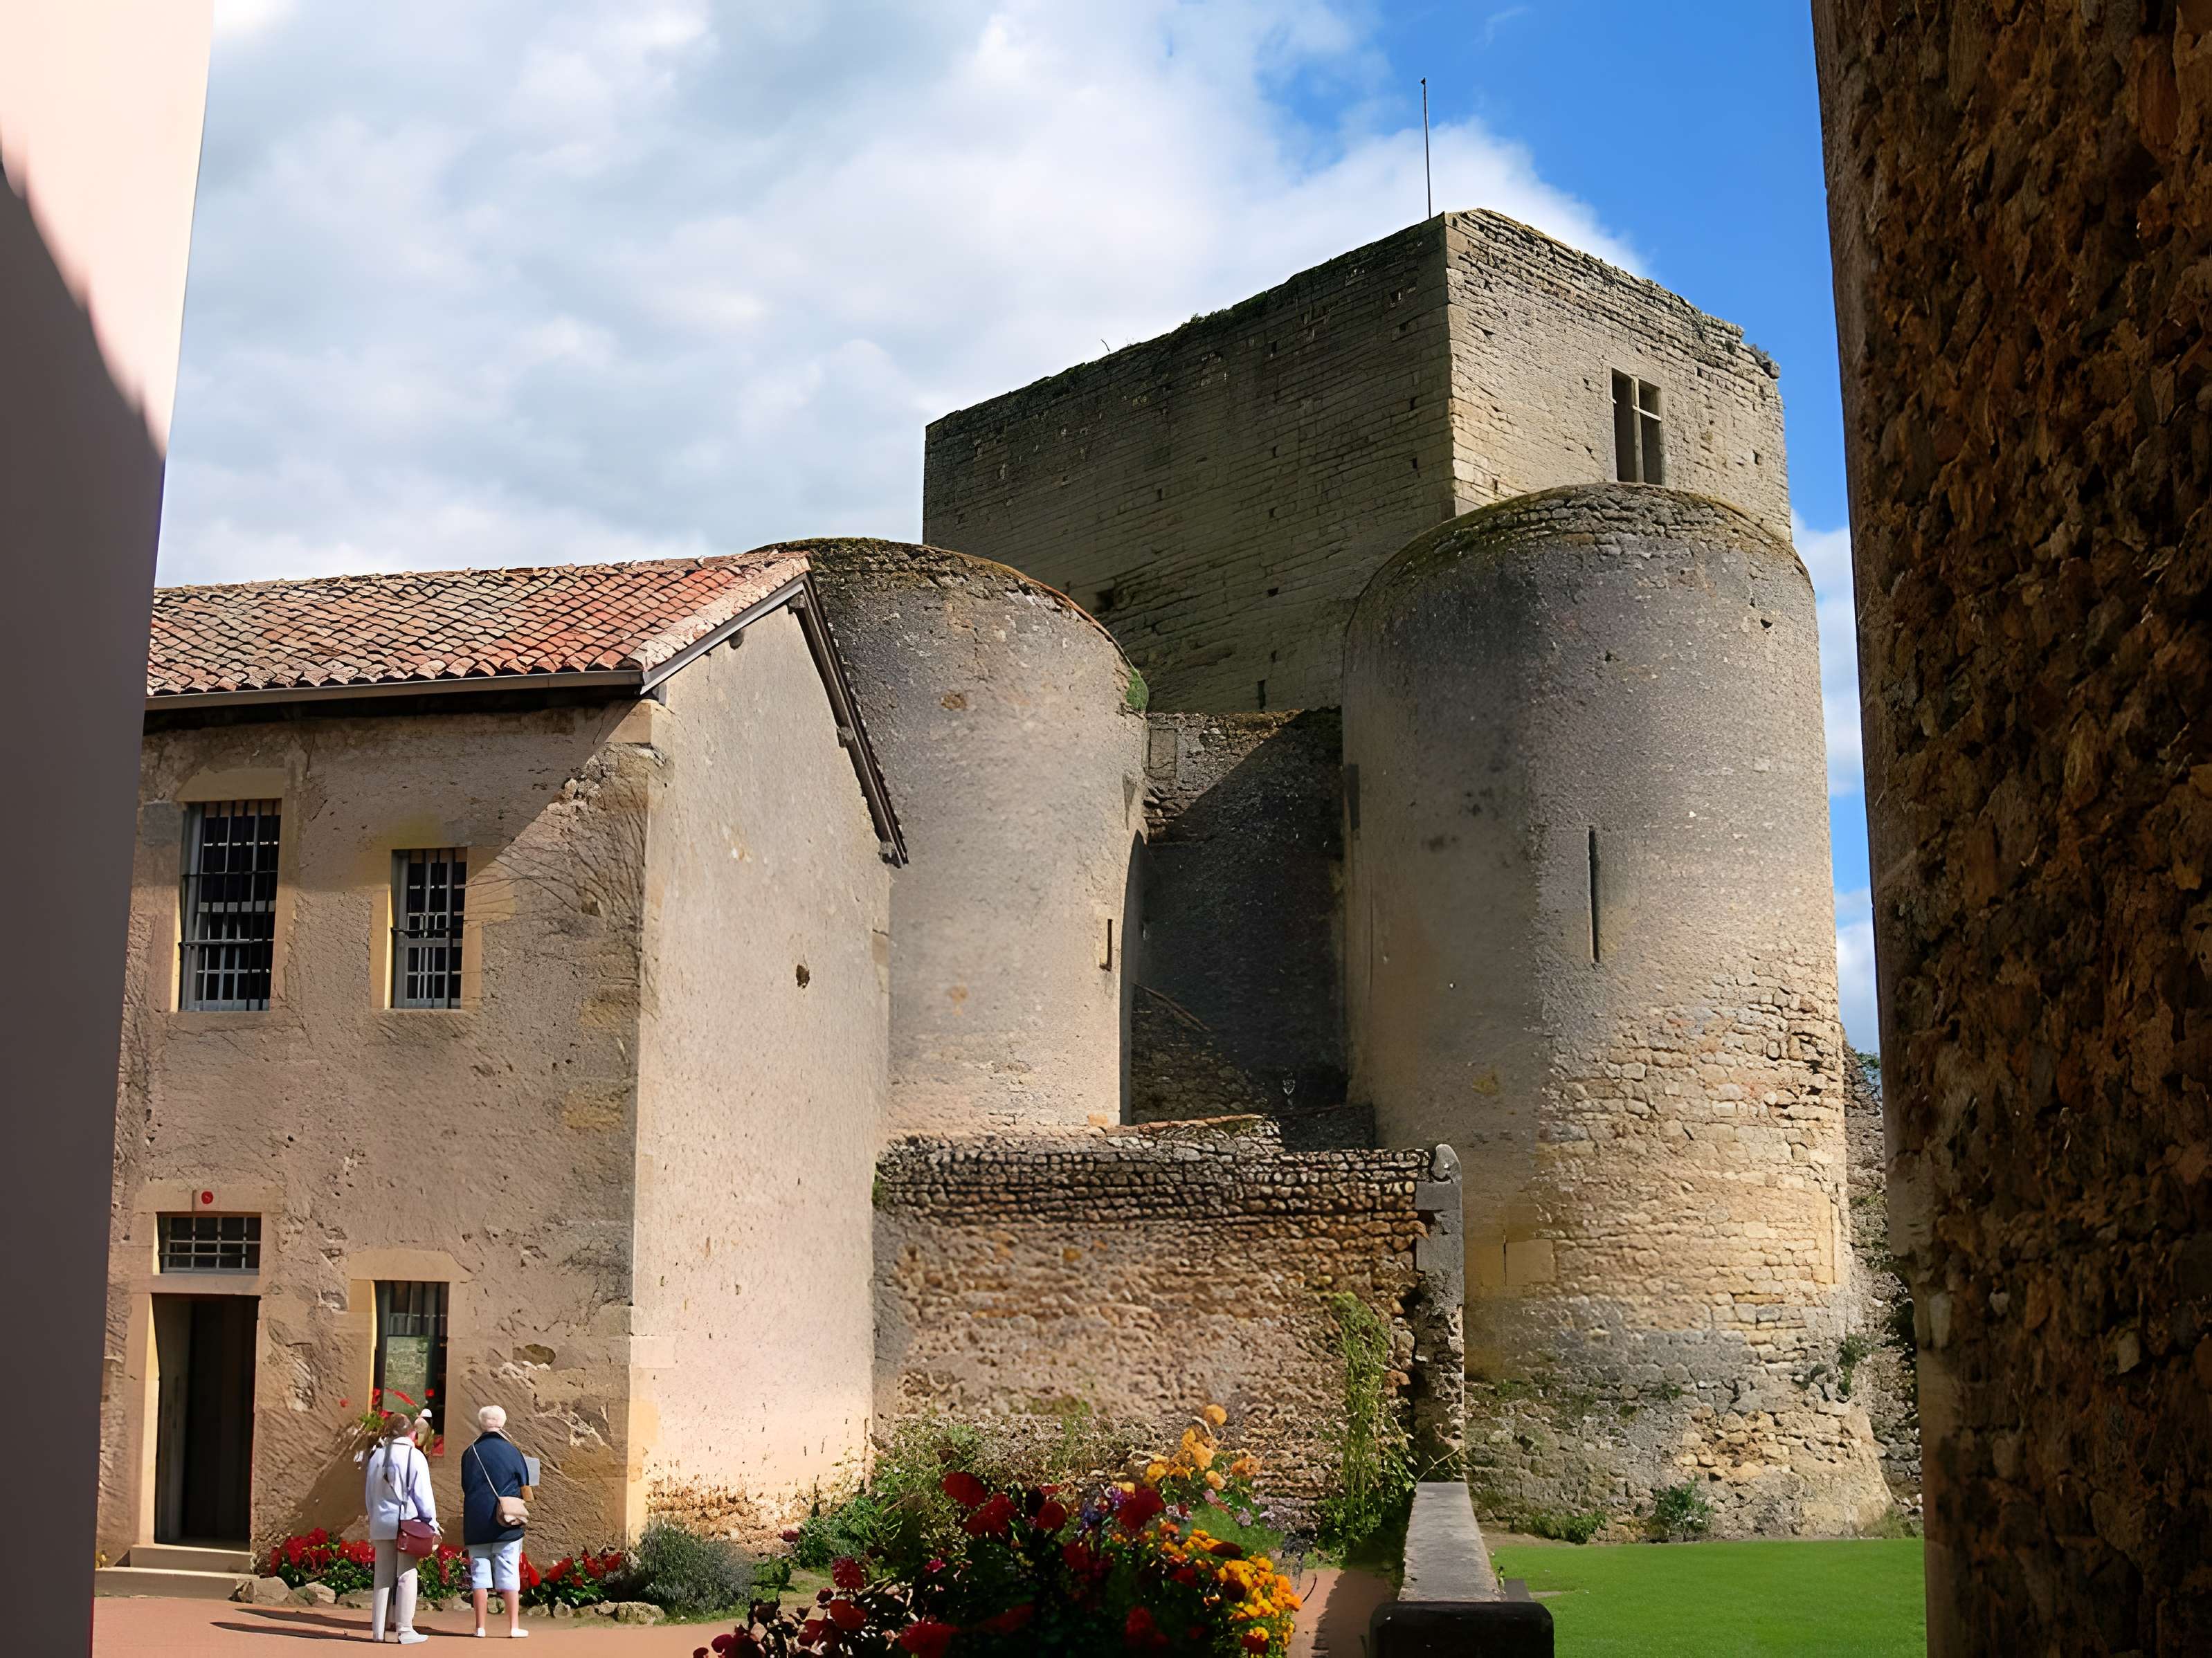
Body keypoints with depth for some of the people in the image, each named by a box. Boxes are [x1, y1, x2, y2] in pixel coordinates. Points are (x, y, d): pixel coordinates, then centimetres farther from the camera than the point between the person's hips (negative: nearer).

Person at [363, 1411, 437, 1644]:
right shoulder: (414, 1456, -6)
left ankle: (378, 1629, 10)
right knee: (406, 1576, -1)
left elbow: (370, 1493, 15)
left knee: (383, 1576, 10)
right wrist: (431, 1523, 0)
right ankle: (405, 1631, -1)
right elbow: (422, 1493, -7)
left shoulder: (377, 1456, 10)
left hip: (382, 1523, 5)